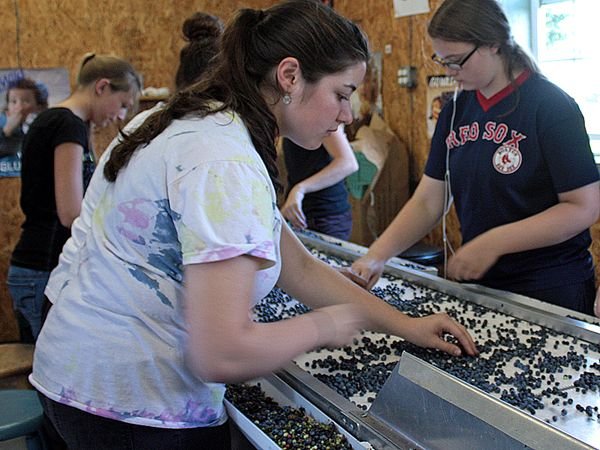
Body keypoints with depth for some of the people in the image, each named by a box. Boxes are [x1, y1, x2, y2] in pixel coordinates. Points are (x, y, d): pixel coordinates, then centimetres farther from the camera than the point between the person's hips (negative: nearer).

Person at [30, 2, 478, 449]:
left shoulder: (199, 127, 8)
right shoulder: (225, 164, -24)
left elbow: (301, 268, 11)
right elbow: (222, 354, -29)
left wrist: (405, 325, 8)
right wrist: (324, 326, -11)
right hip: (133, 408, -9)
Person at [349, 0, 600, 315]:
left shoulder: (551, 107, -14)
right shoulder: (455, 112, 4)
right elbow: (428, 203, 3)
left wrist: (494, 243, -25)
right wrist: (376, 257, -12)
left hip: (550, 290, -5)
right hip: (477, 282, 6)